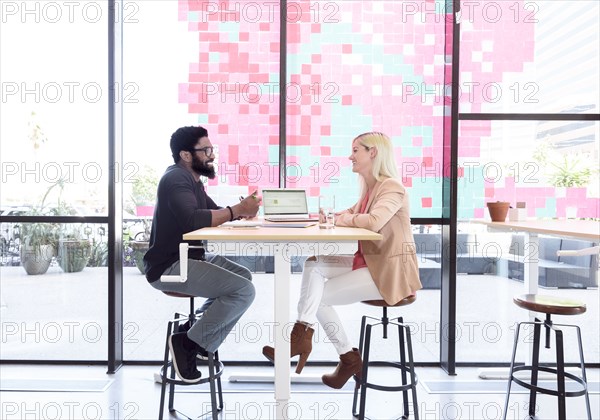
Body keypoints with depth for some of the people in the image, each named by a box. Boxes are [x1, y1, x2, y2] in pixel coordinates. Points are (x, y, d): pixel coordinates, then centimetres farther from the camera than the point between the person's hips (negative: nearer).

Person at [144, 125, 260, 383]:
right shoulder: (176, 179, -16)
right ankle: (189, 342, -8)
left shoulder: (191, 179, 16)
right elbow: (192, 220, -32)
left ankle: (195, 332, 9)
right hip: (169, 267, -10)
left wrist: (241, 210, -3)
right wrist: (237, 210, -25)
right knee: (244, 291, -17)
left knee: (244, 277, 15)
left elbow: (213, 213, 16)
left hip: (188, 258, 10)